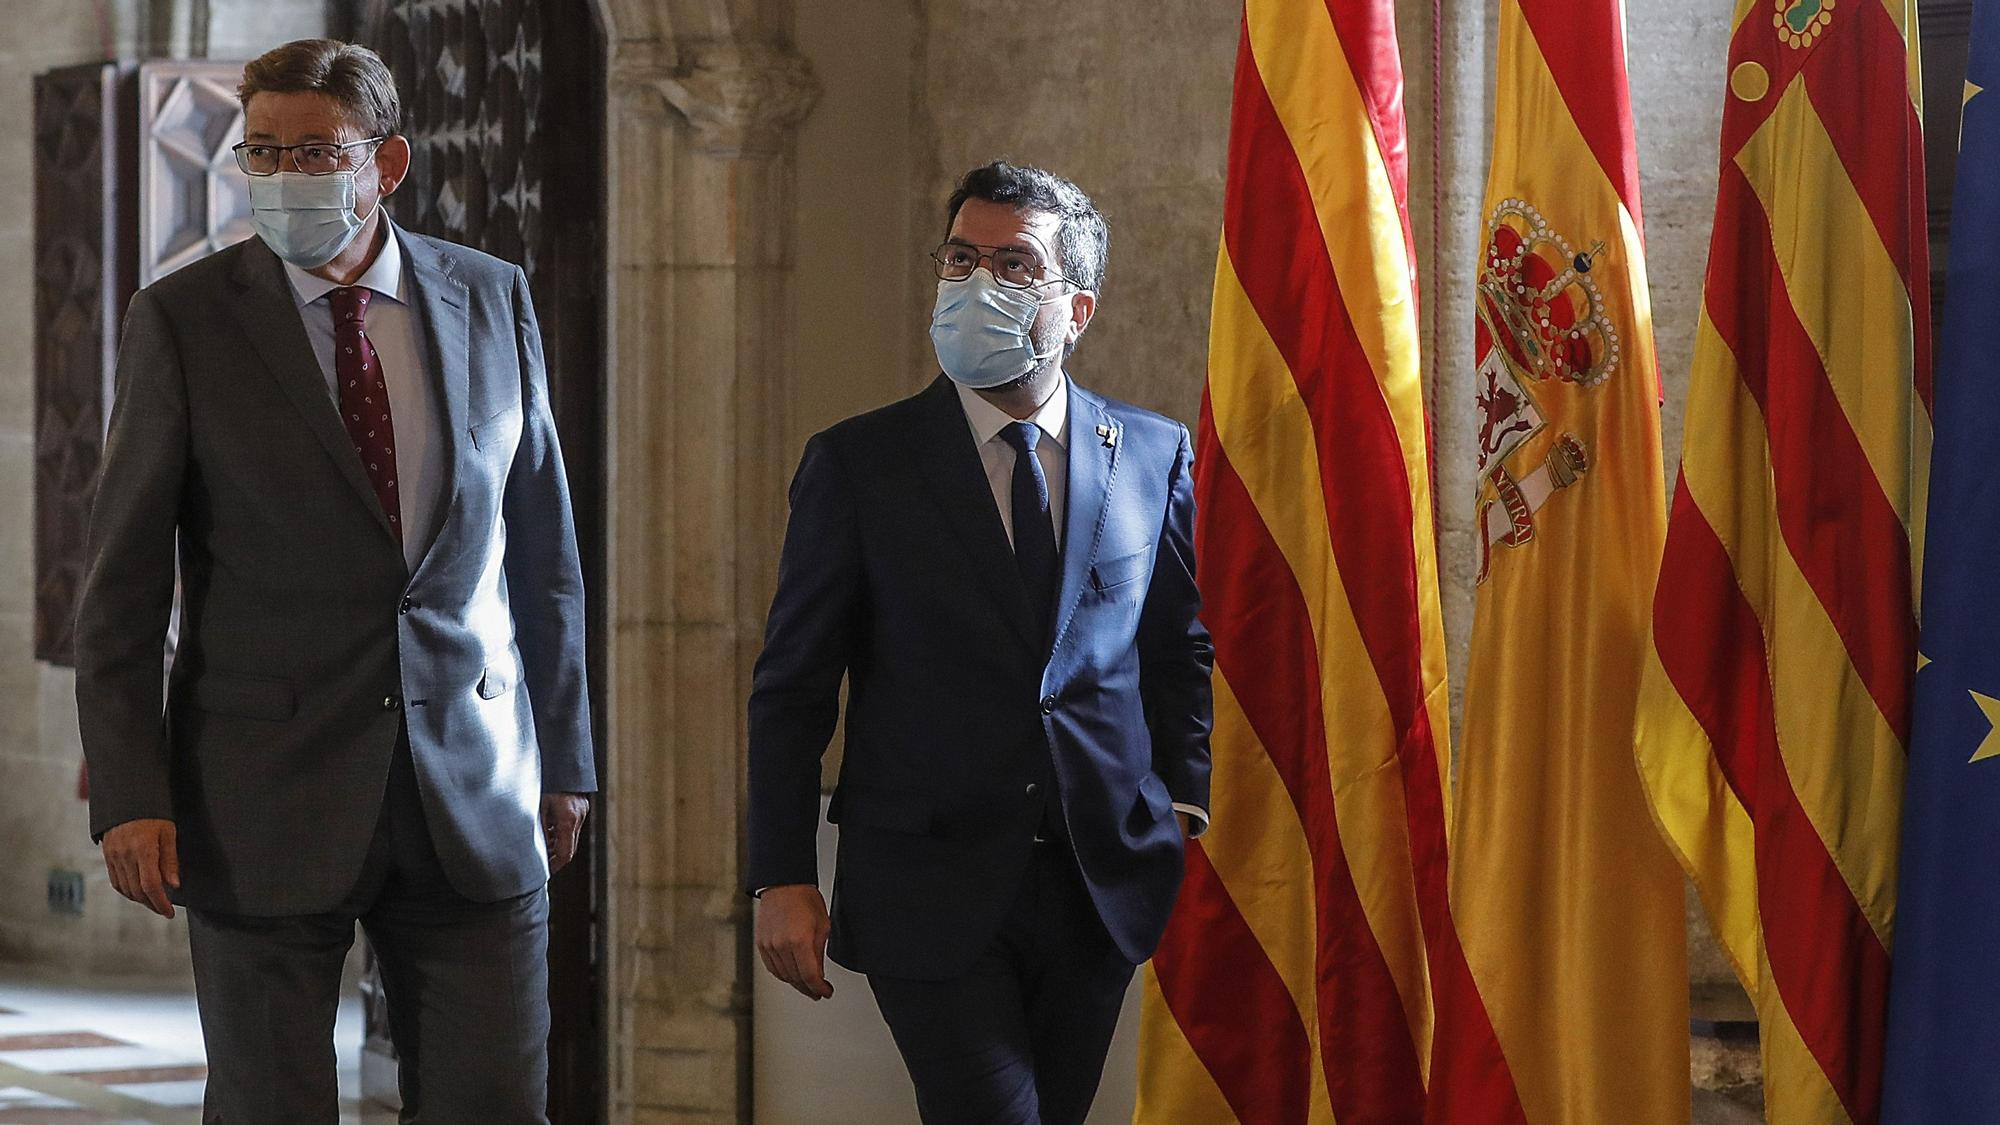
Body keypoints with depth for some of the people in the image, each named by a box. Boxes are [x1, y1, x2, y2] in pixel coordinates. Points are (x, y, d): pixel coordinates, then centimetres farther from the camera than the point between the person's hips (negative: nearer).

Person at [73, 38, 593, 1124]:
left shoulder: (491, 300, 6)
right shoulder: (181, 319, -2)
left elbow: (543, 552, 13)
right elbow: (122, 579, -2)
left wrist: (562, 762, 13)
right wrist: (127, 792, -10)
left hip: (474, 789, 2)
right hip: (266, 806, -2)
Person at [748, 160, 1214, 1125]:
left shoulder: (1156, 456, 7)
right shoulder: (858, 465, 0)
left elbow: (1185, 655, 13)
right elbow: (792, 688, 1)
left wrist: (1187, 811, -1)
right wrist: (782, 881, -6)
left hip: (1103, 889, 3)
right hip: (931, 891, -3)